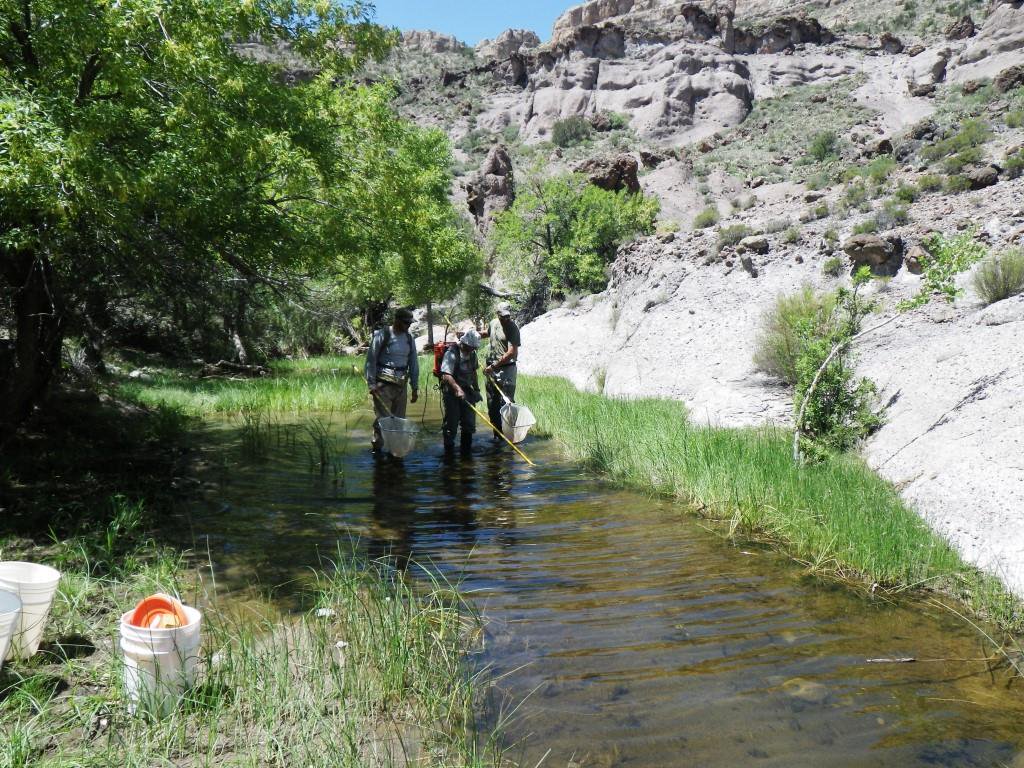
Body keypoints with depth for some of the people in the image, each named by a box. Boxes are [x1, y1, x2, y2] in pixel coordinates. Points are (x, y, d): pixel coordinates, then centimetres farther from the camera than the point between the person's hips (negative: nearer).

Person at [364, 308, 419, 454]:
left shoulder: (409, 338, 10)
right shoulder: (382, 335, -8)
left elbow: (414, 363, 15)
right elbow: (370, 360, -7)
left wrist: (415, 387, 12)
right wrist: (371, 384, -11)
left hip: (402, 385, 6)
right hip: (383, 385, -6)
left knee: (399, 419, 7)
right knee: (383, 418, -7)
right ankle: (377, 449, 4)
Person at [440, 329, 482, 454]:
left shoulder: (472, 354, 7)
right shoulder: (452, 353, -18)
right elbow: (446, 375, -28)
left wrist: (476, 389, 20)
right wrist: (457, 389, -39)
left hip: (467, 391, 7)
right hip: (452, 392, -7)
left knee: (469, 422, 7)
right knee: (451, 422, -3)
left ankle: (466, 449, 19)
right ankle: (449, 449, 10)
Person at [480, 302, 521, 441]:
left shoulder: (512, 328, -13)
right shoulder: (493, 323, 8)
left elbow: (512, 352, -21)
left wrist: (494, 366, -22)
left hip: (506, 369, -7)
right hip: (491, 369, 7)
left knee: (506, 402, -10)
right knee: (492, 404, 10)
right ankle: (497, 434, 19)